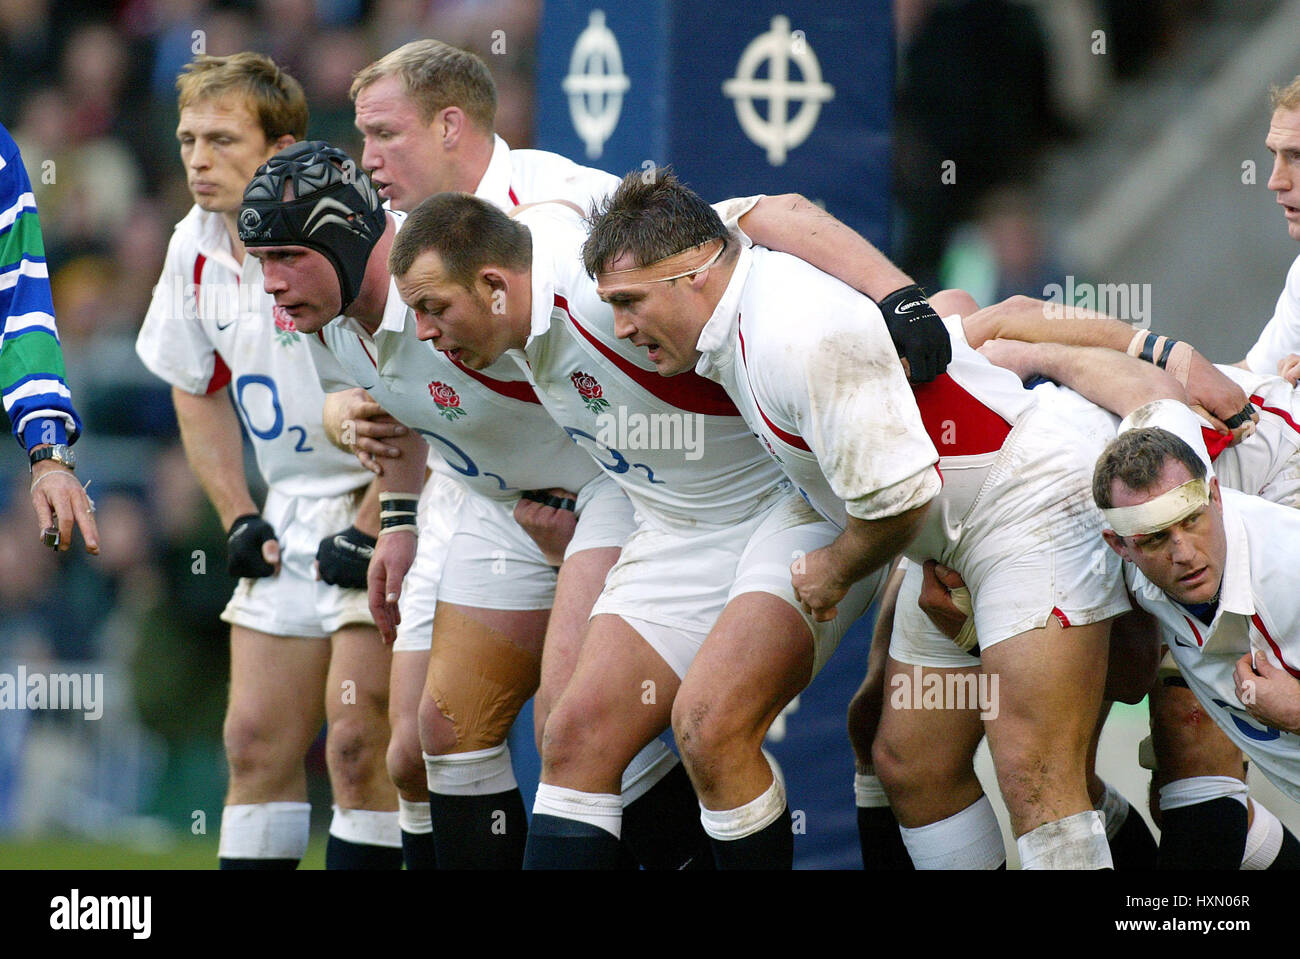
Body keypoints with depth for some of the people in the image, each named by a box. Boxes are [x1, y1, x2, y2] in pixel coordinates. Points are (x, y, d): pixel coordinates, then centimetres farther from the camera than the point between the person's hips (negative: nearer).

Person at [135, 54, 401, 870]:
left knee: (358, 738, -13)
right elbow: (198, 388, 18)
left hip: (388, 502, -7)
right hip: (292, 513, 7)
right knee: (257, 739, 6)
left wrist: (372, 530, -19)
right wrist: (239, 518, 9)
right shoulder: (196, 248, 2)